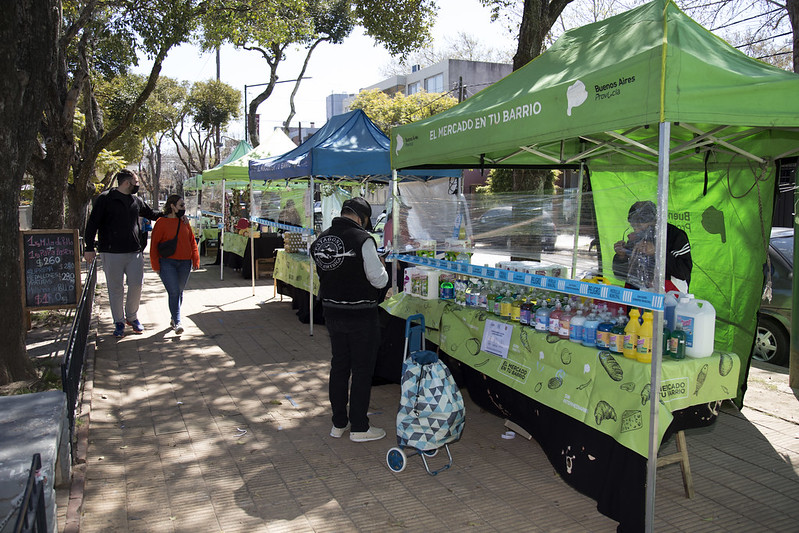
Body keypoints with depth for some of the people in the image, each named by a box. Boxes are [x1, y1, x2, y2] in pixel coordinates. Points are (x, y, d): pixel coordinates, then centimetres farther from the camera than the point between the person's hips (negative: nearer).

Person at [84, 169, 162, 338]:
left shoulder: (137, 201, 14)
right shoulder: (105, 199, -1)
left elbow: (152, 214, 31)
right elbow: (92, 223, -2)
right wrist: (89, 248, -8)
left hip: (134, 251, 4)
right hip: (112, 253, -4)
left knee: (137, 284, 1)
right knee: (115, 288, 3)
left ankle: (132, 317, 21)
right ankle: (119, 322, 15)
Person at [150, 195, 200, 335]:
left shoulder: (184, 222, 10)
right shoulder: (161, 222, -4)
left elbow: (192, 242, 13)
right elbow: (154, 245, -2)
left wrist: (195, 260, 6)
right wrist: (156, 265, -6)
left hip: (184, 264, 5)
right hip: (167, 264, -5)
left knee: (179, 292, 12)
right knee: (174, 292, -11)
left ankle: (173, 318, 28)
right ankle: (177, 323, -9)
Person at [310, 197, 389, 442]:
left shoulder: (321, 239, 3)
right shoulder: (363, 239, -18)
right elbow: (379, 280, -16)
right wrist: (381, 266, 4)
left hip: (332, 312, 6)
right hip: (361, 315, -6)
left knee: (338, 367, 17)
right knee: (362, 371, 6)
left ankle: (339, 423, 28)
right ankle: (359, 427, 16)